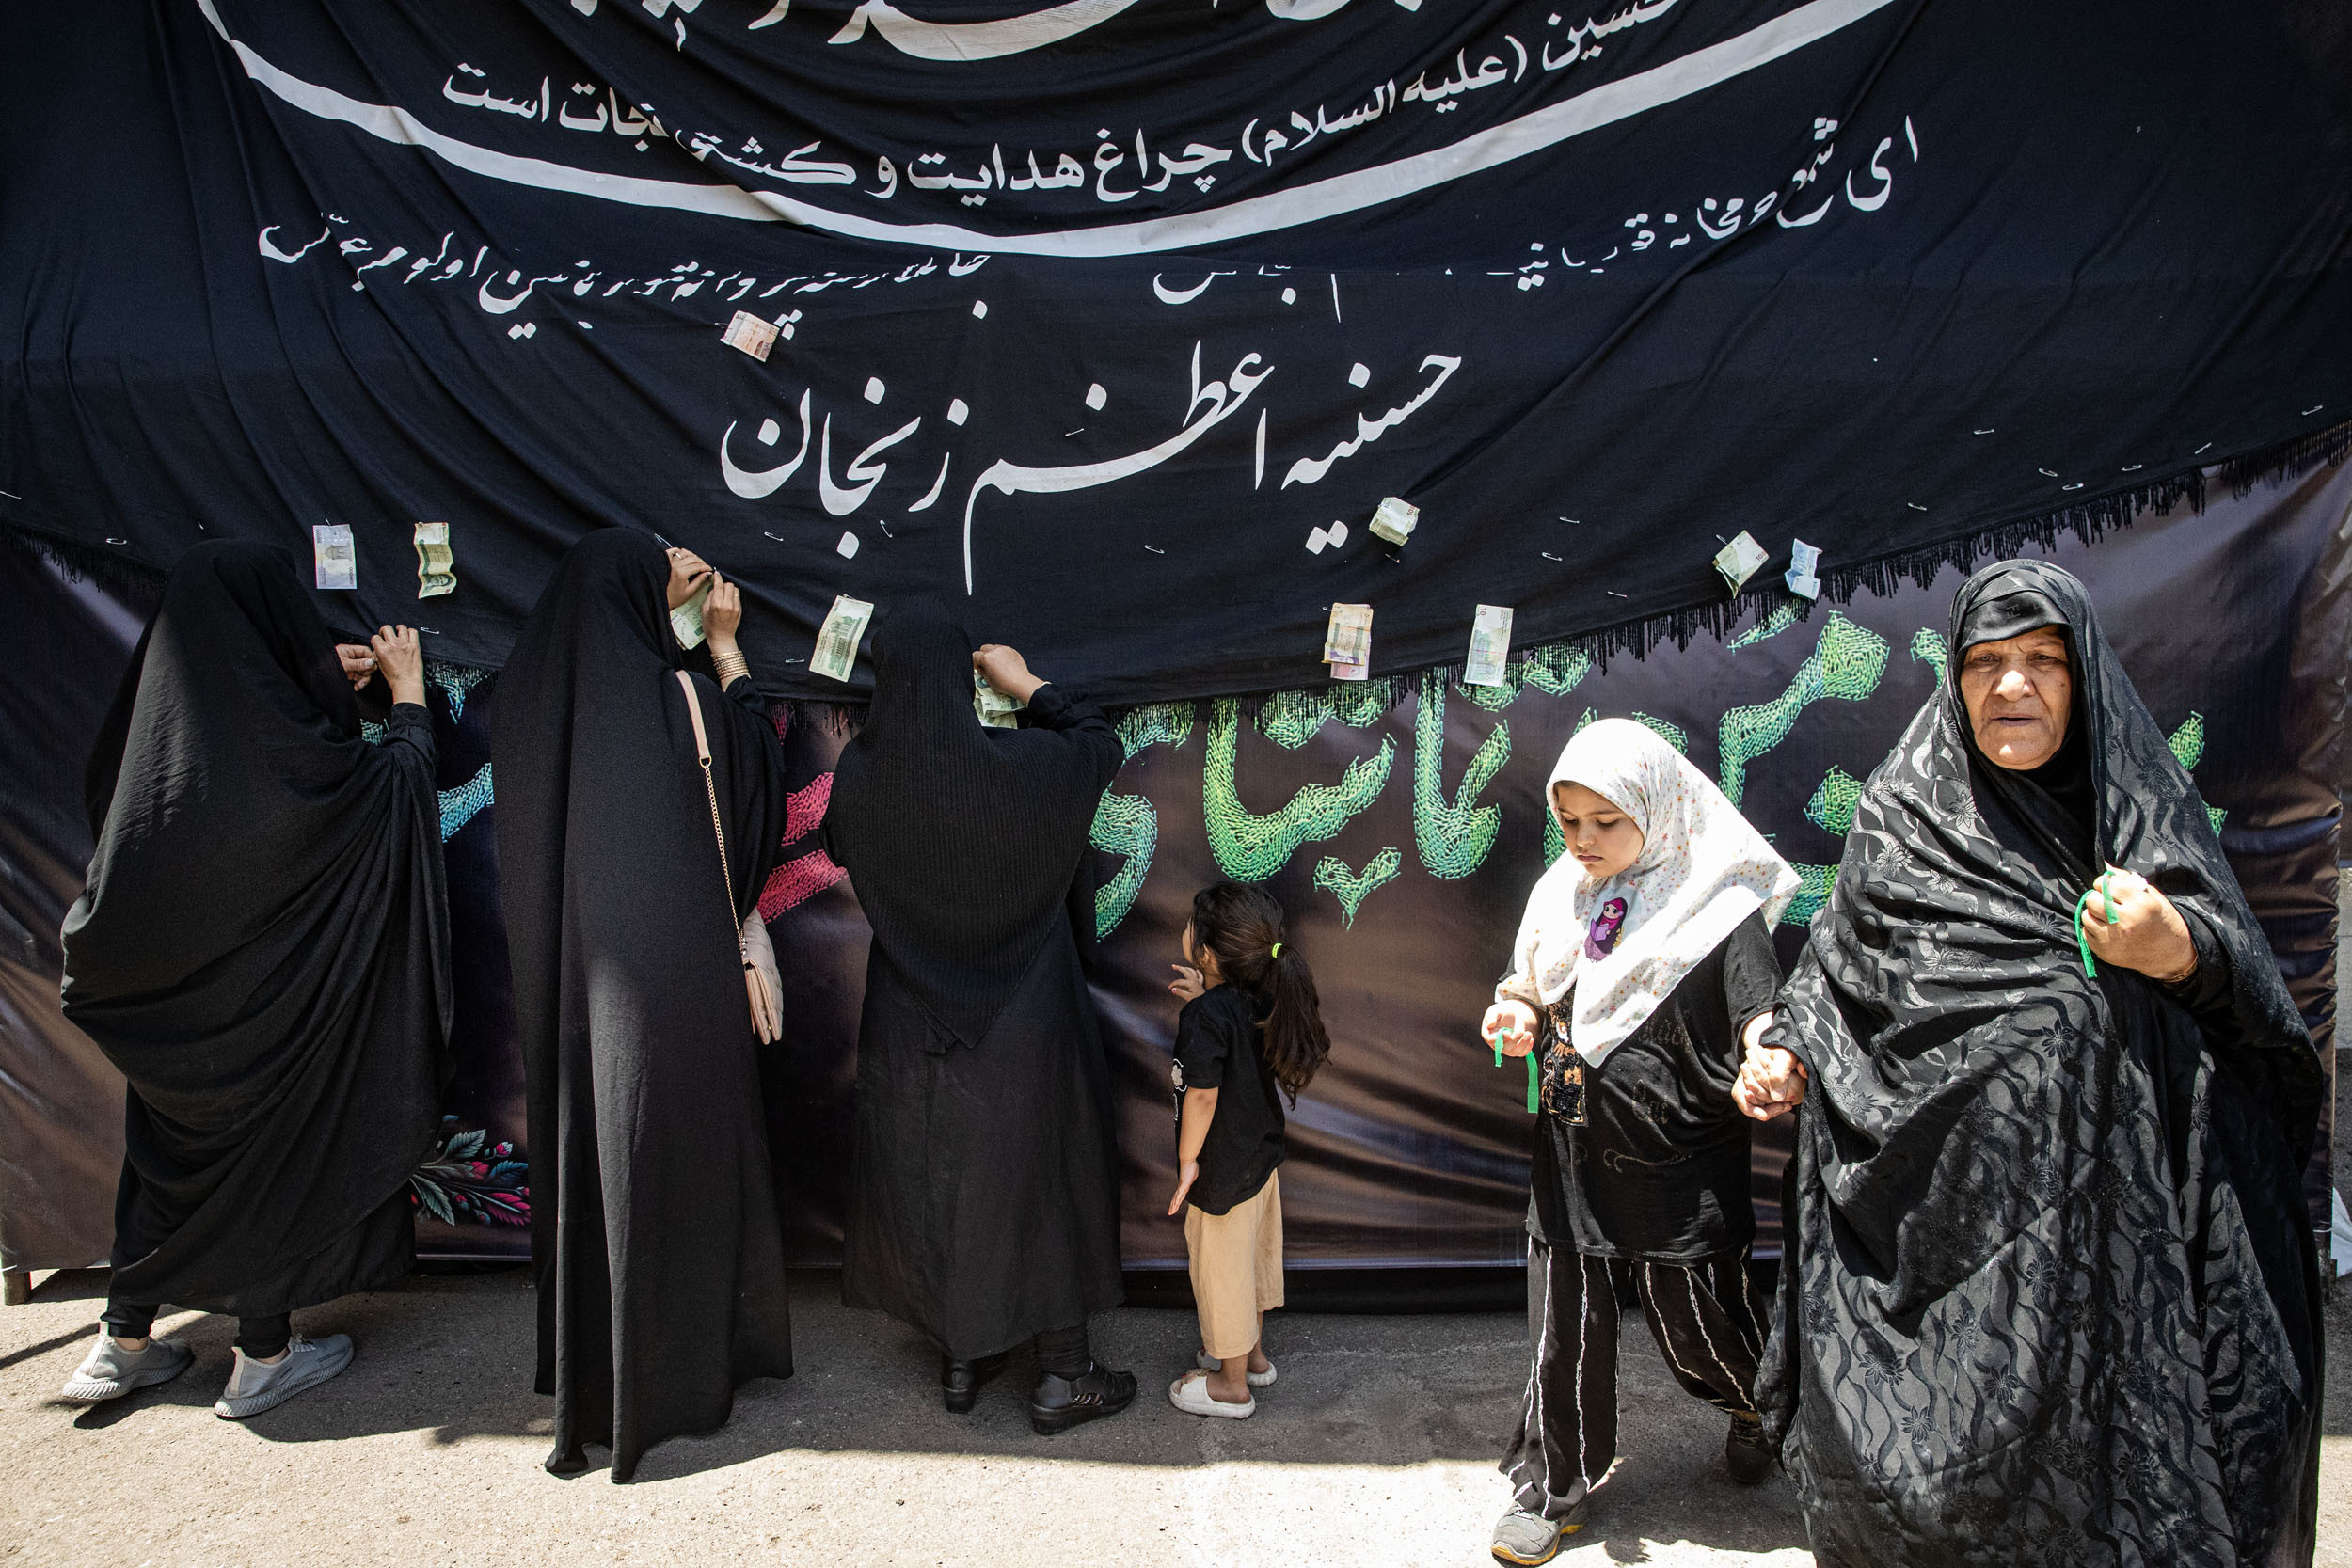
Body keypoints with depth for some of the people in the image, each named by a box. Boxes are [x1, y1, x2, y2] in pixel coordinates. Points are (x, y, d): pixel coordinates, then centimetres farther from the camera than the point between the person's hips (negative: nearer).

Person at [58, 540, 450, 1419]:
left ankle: (124, 1344, 32)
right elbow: (399, 779, -9)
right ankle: (264, 1359, 21)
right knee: (274, 1145, 8)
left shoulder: (160, 711, -2)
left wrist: (326, 685, 18)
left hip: (168, 997, 7)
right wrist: (407, 693, 7)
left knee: (170, 1146, 20)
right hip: (264, 996, -7)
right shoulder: (285, 743, -23)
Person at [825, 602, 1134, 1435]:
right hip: (1019, 1025, -3)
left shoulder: (859, 774, -14)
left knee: (931, 1182, 19)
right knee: (1041, 1180, 13)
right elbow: (1101, 741, -1)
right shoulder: (1019, 767, -23)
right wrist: (1028, 686, 11)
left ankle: (959, 1359, 34)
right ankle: (1062, 1375, 24)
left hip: (911, 1031, 3)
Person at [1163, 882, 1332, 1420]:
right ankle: (1252, 1353, 42)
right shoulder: (1261, 999, -4)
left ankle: (1231, 1383, 24)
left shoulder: (1204, 1017, -28)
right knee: (1255, 1254, 23)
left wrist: (1188, 1161, -14)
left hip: (1222, 1169, -8)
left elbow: (1203, 1095, -24)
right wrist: (1203, 998, 11)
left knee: (1221, 1266, 8)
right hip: (1261, 1153, 8)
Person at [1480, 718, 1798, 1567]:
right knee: (1563, 1321, 9)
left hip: (1681, 1167, -4)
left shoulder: (1717, 904, -11)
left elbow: (1762, 1011, -18)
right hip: (1573, 1151, 4)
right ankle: (1554, 1484, 28)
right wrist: (1517, 1010, -7)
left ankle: (1758, 1405, 45)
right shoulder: (1561, 895, 5)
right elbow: (1532, 984, 16)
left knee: (1696, 1322, 10)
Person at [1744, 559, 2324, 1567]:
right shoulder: (1900, 815, 3)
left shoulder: (2141, 803, 6)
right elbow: (1840, 963, 9)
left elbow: (2253, 1000, 5)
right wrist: (1790, 1053, -6)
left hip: (2107, 1207, 1)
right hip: (1942, 1206, -1)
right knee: (1938, 1454, 5)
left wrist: (2180, 955, -15)